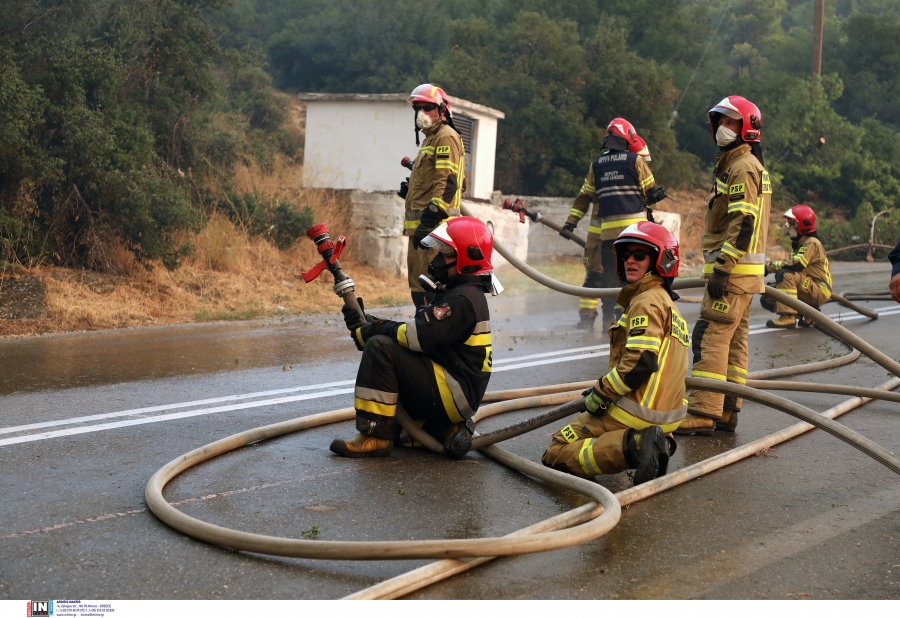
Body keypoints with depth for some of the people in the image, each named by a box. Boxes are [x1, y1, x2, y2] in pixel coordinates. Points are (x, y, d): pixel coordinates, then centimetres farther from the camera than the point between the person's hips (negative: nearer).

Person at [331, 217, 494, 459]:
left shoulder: (462, 299, -15)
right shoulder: (454, 293, 19)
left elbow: (422, 337, -23)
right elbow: (418, 331, 15)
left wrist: (377, 329, -10)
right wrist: (366, 326, 5)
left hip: (456, 392, -11)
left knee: (380, 348, -19)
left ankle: (375, 437, -18)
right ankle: (443, 430, 6)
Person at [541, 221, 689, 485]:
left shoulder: (647, 302, -13)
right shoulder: (666, 302, 18)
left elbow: (640, 362, -23)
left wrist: (600, 395, -12)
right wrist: (604, 388, 16)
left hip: (636, 412, -10)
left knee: (556, 455, -6)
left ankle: (632, 446, -20)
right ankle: (646, 443, 4)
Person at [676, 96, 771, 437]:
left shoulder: (743, 167, -13)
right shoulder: (740, 165, 21)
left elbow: (743, 225, -21)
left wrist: (722, 269, -24)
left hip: (734, 268, -11)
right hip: (743, 270, 11)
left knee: (711, 337, -13)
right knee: (734, 340, 11)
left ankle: (703, 414, -15)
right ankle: (727, 412, 16)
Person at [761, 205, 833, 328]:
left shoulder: (812, 243, -14)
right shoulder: (796, 243, 15)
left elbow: (796, 264, -29)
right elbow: (792, 264, 13)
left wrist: (769, 267, -25)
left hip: (820, 291, -9)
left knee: (784, 274, -30)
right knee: (766, 300, 2)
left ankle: (788, 317, -30)